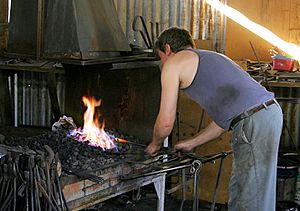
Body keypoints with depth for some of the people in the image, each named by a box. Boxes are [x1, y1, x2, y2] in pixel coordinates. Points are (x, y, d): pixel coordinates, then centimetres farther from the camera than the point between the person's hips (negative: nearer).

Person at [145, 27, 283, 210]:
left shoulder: (174, 63, 4)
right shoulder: (208, 58, 29)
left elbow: (166, 122, 3)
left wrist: (155, 144, 23)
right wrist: (192, 143, 36)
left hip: (255, 122, -9)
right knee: (237, 193, 18)